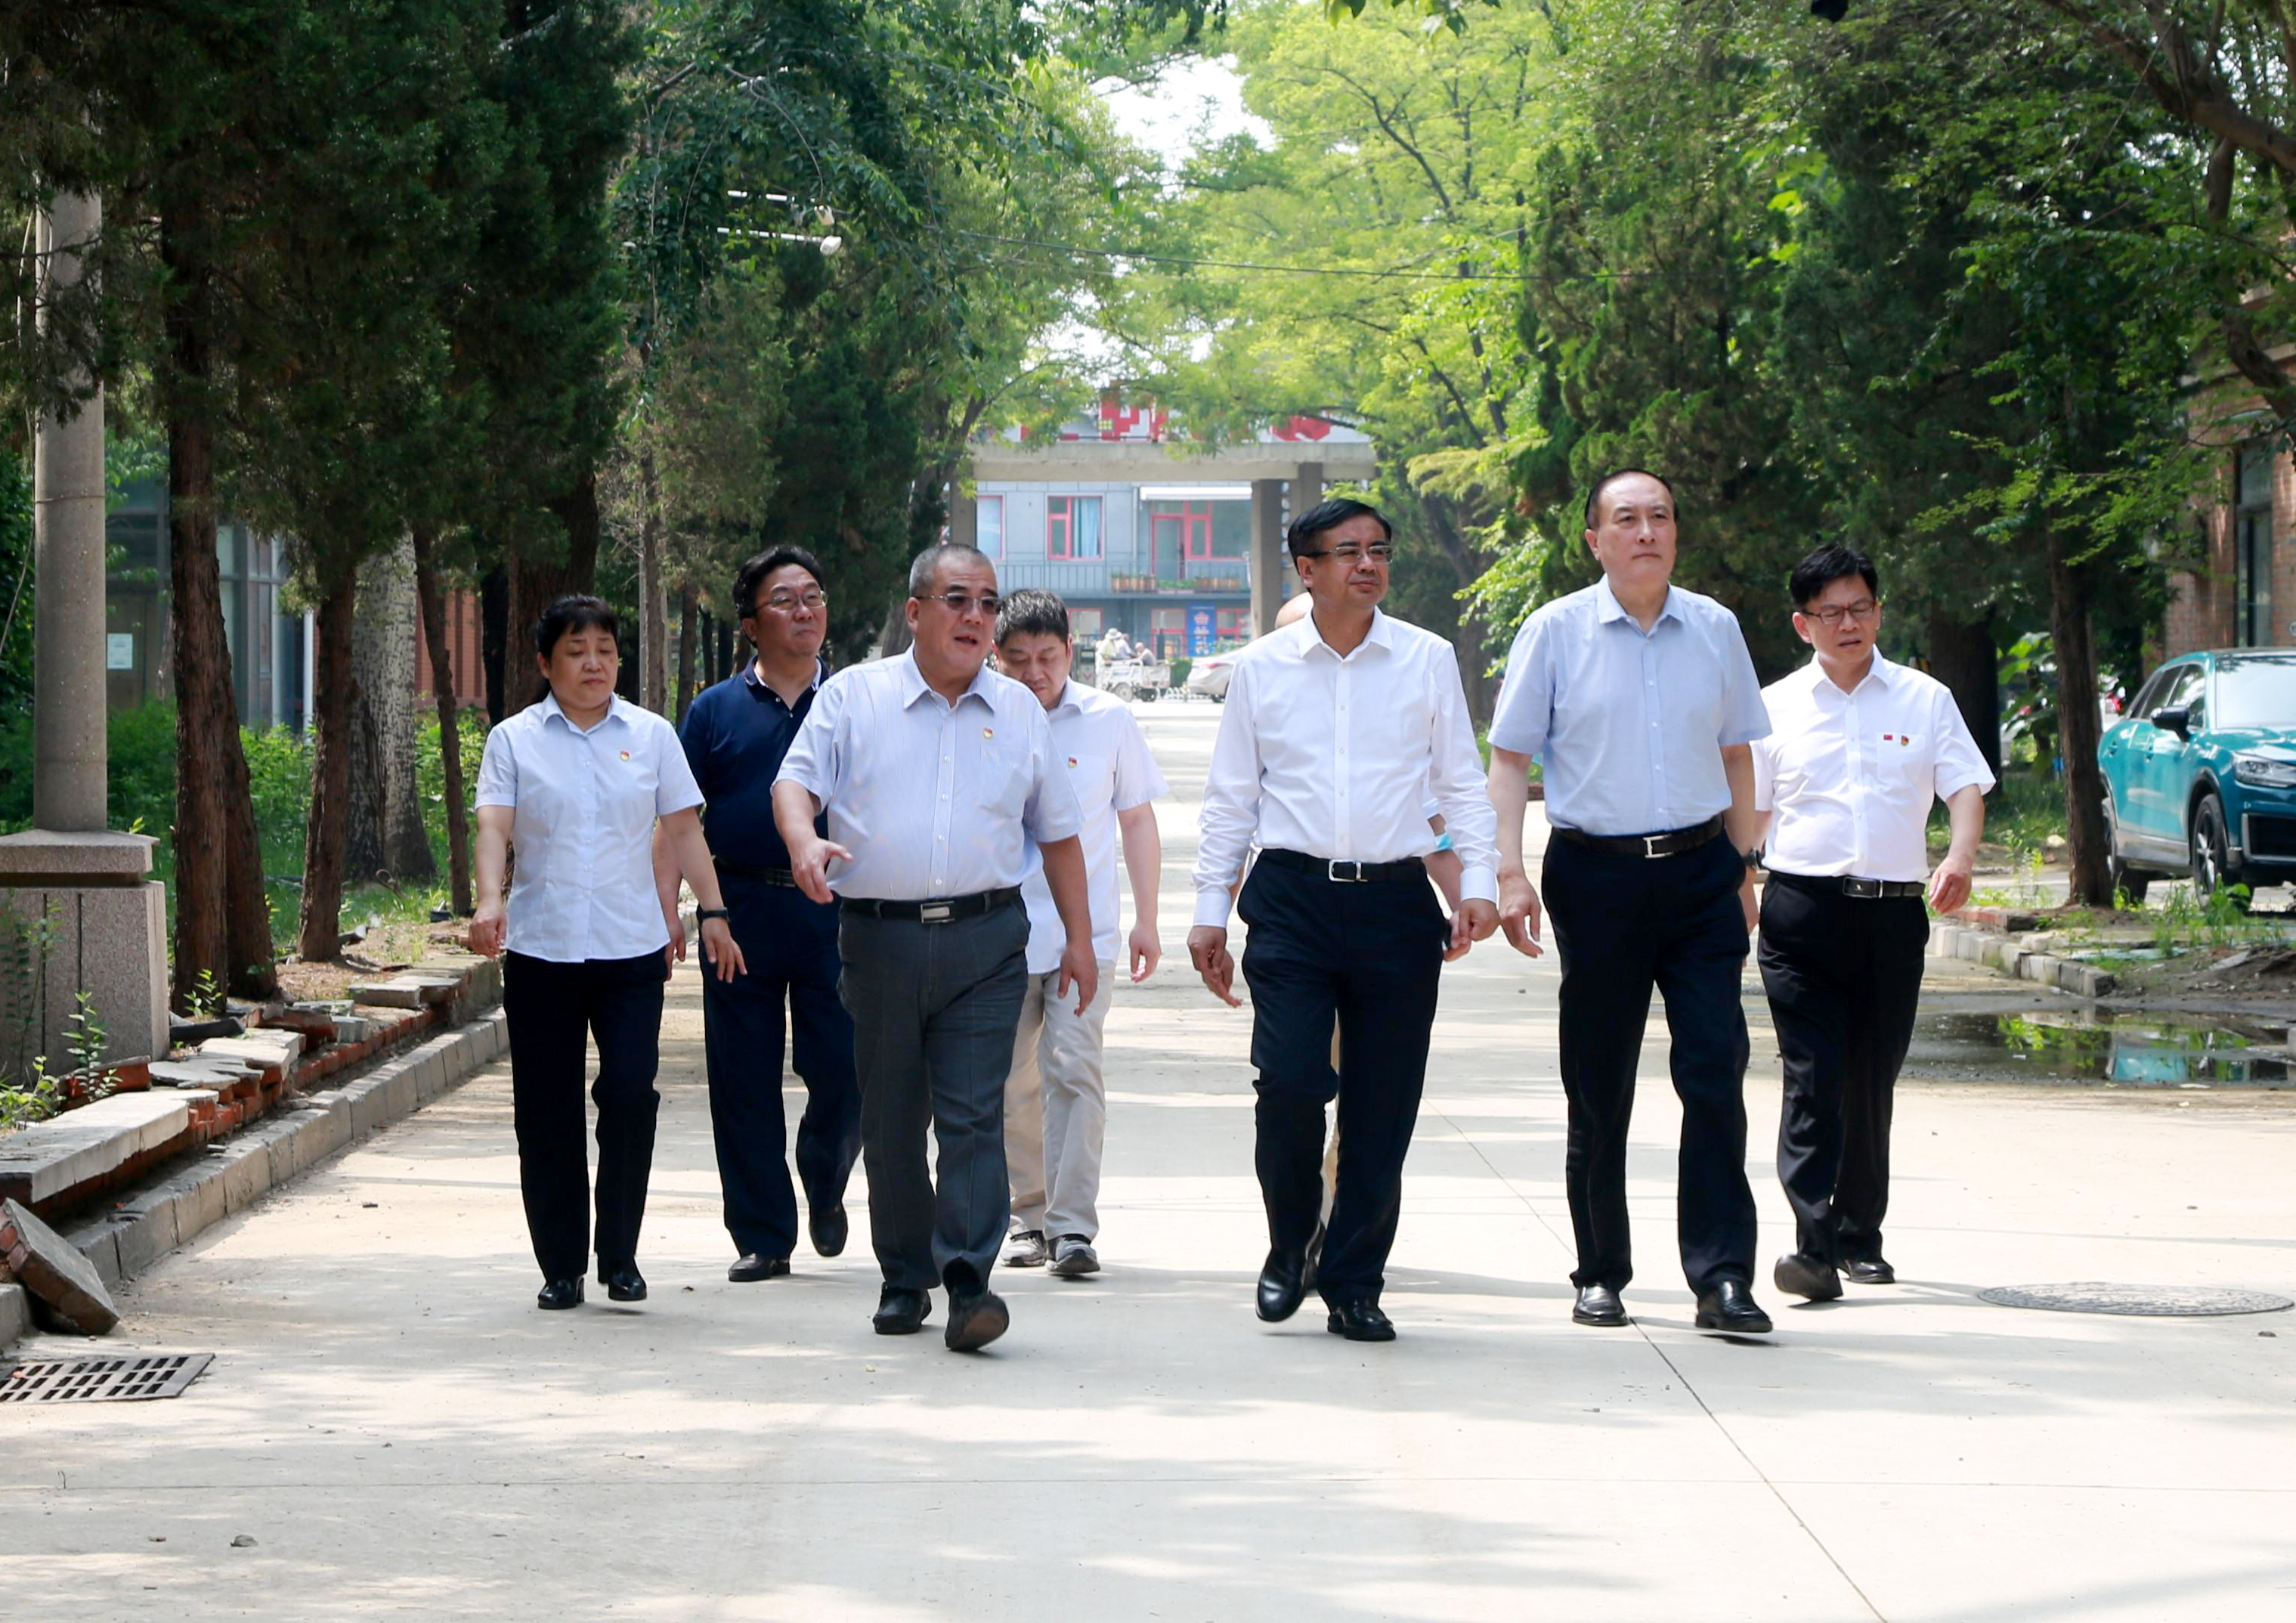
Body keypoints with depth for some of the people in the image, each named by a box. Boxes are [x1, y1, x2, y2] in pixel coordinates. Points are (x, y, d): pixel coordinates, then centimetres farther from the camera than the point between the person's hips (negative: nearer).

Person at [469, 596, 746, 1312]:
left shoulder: (651, 736, 10)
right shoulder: (515, 740, 5)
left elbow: (683, 829, 12)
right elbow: (494, 826, -6)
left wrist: (713, 912, 7)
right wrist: (489, 903, -22)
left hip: (631, 949, 0)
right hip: (540, 950, 0)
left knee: (630, 1092, -12)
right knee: (547, 1112, 2)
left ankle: (619, 1253, 2)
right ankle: (561, 1265, 12)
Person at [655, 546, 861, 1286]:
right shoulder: (715, 711, 8)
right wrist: (667, 911, -6)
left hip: (836, 915, 0)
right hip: (742, 912, 1)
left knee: (843, 1070, -4)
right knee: (744, 1084, 3)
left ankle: (824, 1188, 25)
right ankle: (762, 1237, 12)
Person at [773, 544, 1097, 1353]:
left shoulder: (1019, 710, 13)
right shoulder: (854, 696, 7)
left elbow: (1058, 831, 18)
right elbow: (795, 780, 0)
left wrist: (1079, 939, 15)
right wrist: (805, 841, -23)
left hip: (985, 942, 0)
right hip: (879, 940, 0)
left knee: (973, 1115, -11)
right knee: (891, 1120, 6)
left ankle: (969, 1280, -15)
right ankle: (903, 1279, 18)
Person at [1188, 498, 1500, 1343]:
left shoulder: (1428, 660, 7)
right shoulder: (1262, 667, 8)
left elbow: (1461, 782, 11)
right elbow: (1230, 797, 12)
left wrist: (1477, 882, -2)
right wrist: (1211, 911, 9)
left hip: (1395, 901, 1)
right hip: (1292, 897, -1)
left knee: (1382, 1107, 1)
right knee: (1290, 1082, -14)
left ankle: (1354, 1283, 12)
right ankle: (1289, 1247, 10)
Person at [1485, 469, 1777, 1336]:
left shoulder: (1714, 629, 8)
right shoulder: (1556, 632, 1)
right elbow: (1510, 758, 2)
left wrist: (1742, 868, 14)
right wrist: (1509, 873, -8)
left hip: (1700, 873, 1)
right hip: (1597, 872, -1)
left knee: (1715, 1070, -7)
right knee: (1598, 1086, 5)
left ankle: (1722, 1277, -6)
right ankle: (1600, 1274, 17)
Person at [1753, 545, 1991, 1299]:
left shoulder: (1924, 699, 10)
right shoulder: (1776, 707, 10)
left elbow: (1966, 786, 2)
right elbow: (1749, 812, 12)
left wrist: (1959, 857, -17)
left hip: (1894, 910, 2)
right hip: (1802, 907, -2)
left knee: (1872, 1081, 8)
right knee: (1812, 1080, -12)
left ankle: (1861, 1236, 20)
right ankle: (1814, 1245, -19)